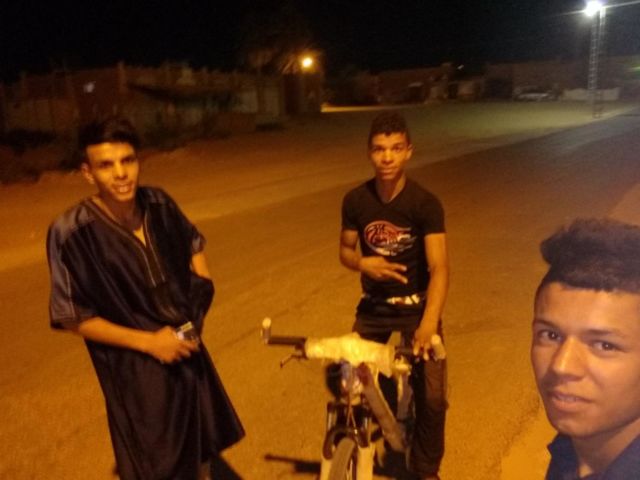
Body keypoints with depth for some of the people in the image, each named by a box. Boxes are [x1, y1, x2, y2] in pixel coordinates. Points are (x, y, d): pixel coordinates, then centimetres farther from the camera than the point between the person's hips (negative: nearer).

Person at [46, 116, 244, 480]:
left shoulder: (159, 204, -9)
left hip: (187, 349, 5)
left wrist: (201, 298, -1)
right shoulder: (72, 231, -22)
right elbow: (74, 318, -15)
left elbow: (194, 244, 12)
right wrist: (148, 341, -19)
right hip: (134, 367, -5)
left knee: (201, 449, 25)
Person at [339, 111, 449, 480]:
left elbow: (439, 268, -25)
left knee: (432, 397, -4)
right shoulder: (355, 200, -8)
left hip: (417, 305, -2)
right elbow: (345, 250, 5)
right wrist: (362, 263, -20)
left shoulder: (426, 204, -18)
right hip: (374, 305, 3)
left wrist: (429, 323, -40)